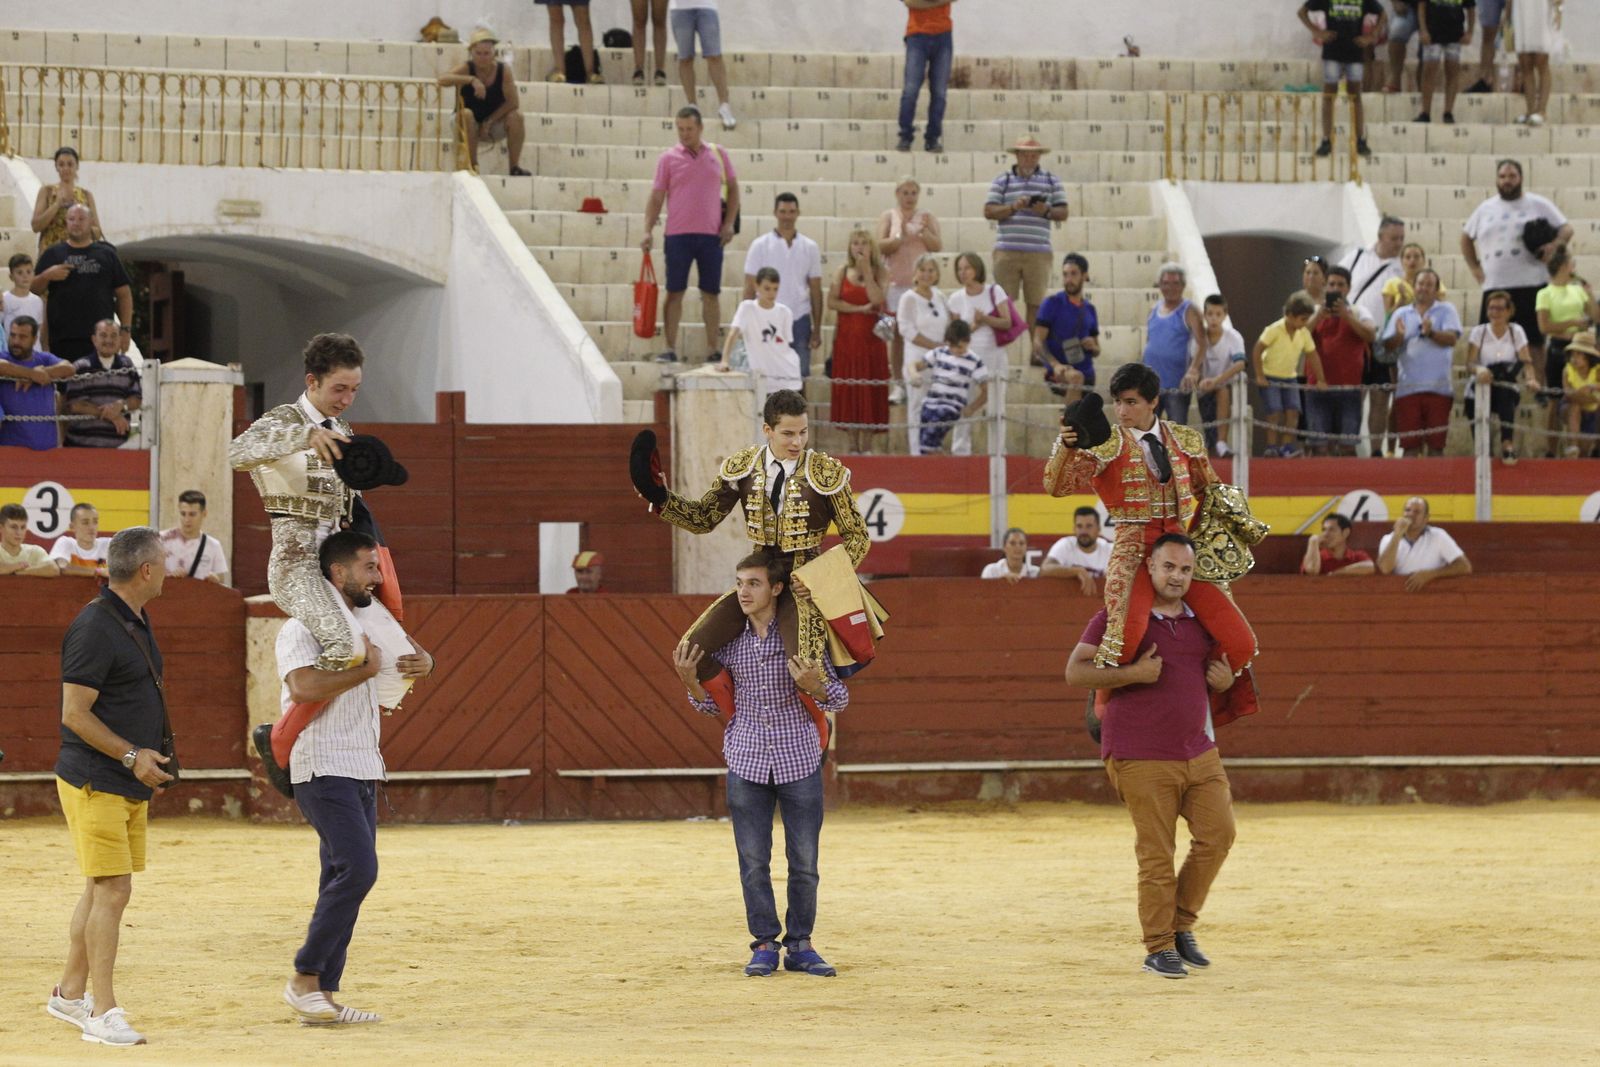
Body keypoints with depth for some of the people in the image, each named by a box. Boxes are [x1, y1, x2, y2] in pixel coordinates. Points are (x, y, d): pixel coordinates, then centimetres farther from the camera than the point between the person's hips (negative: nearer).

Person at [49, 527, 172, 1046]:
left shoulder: (136, 621, 13)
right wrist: (132, 755, -20)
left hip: (131, 784, 10)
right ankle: (102, 1013, -10)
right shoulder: (95, 628, -18)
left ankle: (71, 993, 26)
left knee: (102, 889, 15)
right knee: (112, 890, -11)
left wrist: (150, 757, 20)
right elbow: (74, 714, -19)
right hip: (94, 783, -10)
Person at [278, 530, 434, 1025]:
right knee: (357, 868, -19)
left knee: (345, 879, 6)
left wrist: (423, 662, 9)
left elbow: (402, 651, 33)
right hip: (324, 770, -9)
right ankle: (304, 979, -13)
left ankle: (324, 994, 8)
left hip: (362, 772, 9)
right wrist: (365, 669, -20)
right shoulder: (303, 629, -10)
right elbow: (304, 686, -27)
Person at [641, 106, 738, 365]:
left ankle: (714, 350, 9)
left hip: (711, 234, 1)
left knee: (711, 293, 4)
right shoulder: (669, 158, 2)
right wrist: (648, 231, -8)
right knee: (674, 292, -2)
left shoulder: (718, 154, 7)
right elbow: (657, 197, 1)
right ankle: (670, 349, 1)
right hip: (678, 235, -1)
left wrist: (729, 223, 3)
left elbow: (733, 188, 13)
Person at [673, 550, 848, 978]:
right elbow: (712, 703, 14)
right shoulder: (727, 639, 3)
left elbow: (838, 700, -1)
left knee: (804, 861, 3)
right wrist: (689, 679, -5)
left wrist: (813, 684, -22)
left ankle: (800, 944, 14)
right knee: (753, 861, 2)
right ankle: (765, 945, 11)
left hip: (799, 761, -2)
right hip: (747, 761, 2)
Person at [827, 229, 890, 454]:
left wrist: (867, 271, -13)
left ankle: (866, 445, 2)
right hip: (846, 336, 1)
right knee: (848, 390, 0)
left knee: (869, 390, -3)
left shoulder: (880, 272, 3)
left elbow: (878, 299, -14)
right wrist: (860, 309, -12)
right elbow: (832, 301, -5)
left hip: (871, 336, -1)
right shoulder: (843, 273, 6)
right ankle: (853, 443, 6)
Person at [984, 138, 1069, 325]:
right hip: (1007, 251, 0)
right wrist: (1013, 207, -14)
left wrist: (1046, 211, -12)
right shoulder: (1002, 181, 10)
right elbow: (988, 211, 2)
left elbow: (1063, 213, 9)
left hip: (1038, 253, 0)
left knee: (1036, 303, 1)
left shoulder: (1052, 181, 13)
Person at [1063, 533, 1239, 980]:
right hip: (1141, 758, -6)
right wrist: (1133, 673, -19)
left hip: (1199, 753, 6)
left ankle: (1183, 925, 17)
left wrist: (1226, 681, 5)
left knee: (1217, 833, 0)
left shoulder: (1201, 622, 12)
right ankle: (1159, 948, 5)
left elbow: (1216, 665, 30)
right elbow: (1075, 672, -8)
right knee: (1156, 854, -4)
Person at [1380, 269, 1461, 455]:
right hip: (1408, 388, 2)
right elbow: (1388, 345, 7)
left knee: (1436, 443, -2)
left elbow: (1451, 338, -7)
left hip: (1438, 386, -2)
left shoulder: (1446, 311, 8)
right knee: (1410, 444, -2)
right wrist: (1398, 337, -14)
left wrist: (1431, 333, -24)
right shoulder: (1401, 314, 16)